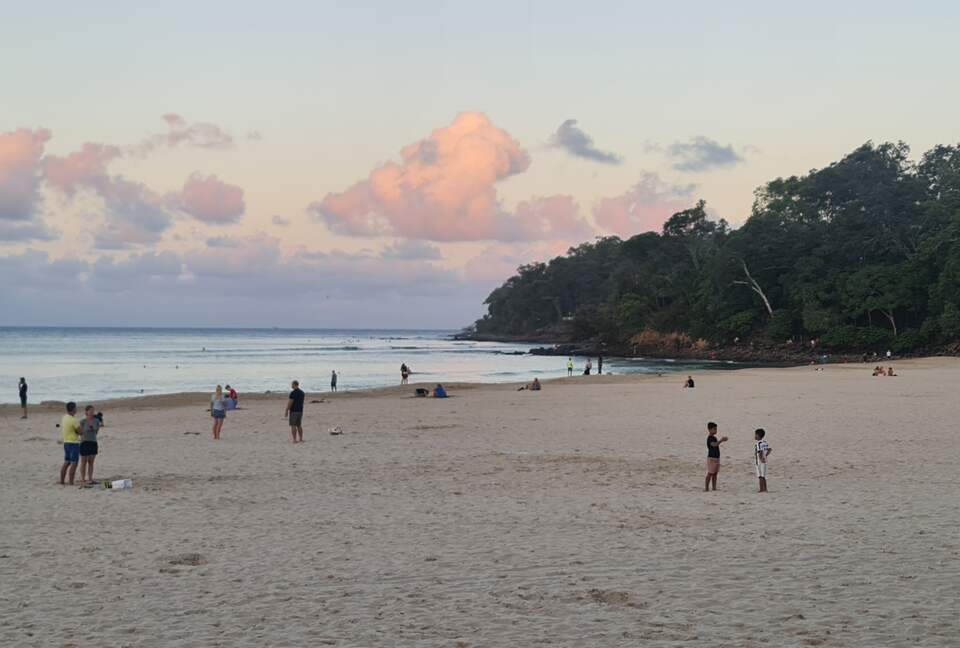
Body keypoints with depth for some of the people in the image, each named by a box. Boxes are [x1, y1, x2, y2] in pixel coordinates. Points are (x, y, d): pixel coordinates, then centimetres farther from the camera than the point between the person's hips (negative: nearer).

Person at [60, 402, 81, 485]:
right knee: (74, 463, -6)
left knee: (66, 462, 16)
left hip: (66, 443, 9)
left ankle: (61, 481, 17)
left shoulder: (64, 418, 9)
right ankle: (71, 483, -8)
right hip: (74, 443, -9)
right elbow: (80, 432, -14)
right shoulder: (73, 420, -18)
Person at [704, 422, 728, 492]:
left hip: (716, 457, 9)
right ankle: (706, 488, -4)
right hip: (711, 458, -9)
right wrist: (721, 440, -39)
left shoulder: (715, 438, 15)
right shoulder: (709, 438, -15)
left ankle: (714, 488, 14)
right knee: (710, 473, -7)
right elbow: (714, 445, -33)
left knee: (715, 473, 10)